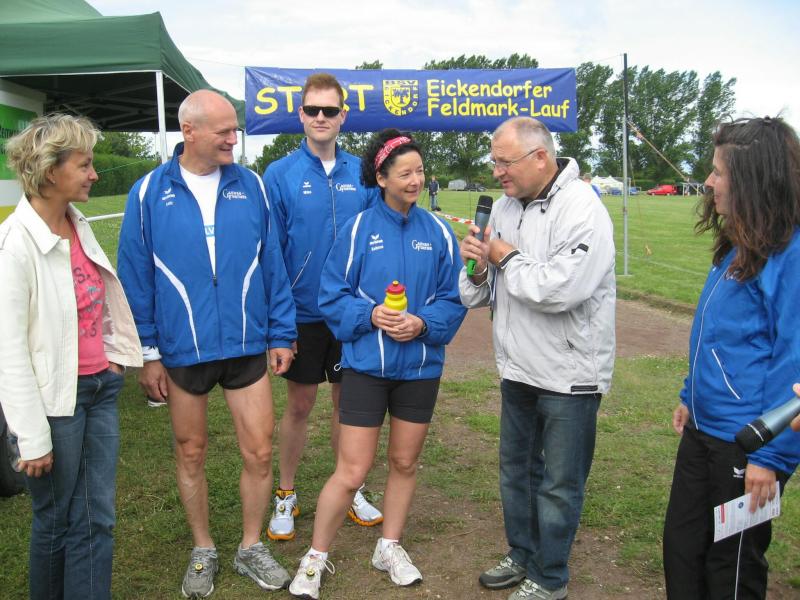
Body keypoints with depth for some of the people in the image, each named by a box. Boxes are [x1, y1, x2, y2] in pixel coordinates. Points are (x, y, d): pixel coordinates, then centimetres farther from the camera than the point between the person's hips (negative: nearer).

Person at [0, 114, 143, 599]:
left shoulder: (79, 226, 5)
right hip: (55, 400, -6)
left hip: (101, 387, 7)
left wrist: (113, 356, 14)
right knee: (58, 521, 12)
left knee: (98, 518, 13)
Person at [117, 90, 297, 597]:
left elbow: (272, 264, 3)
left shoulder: (250, 185, 0)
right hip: (182, 351, -1)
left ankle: (251, 547, 29)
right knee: (191, 454, 14)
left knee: (259, 452, 6)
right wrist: (148, 352, -2)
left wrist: (281, 334, 2)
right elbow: (136, 279, -1)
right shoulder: (149, 193, -4)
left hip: (247, 345, 1)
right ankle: (203, 552, 35)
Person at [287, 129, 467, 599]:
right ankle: (316, 558, 20)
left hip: (420, 366, 3)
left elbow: (452, 300, 3)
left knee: (405, 462, 16)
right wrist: (369, 315, -20)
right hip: (365, 365, -3)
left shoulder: (438, 232, 0)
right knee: (352, 472, -1)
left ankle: (390, 547, 37)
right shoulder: (359, 229, -6)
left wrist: (423, 323, -16)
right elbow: (333, 296, -3)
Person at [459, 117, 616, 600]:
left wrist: (508, 258, -17)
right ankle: (522, 556, 42)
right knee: (516, 470, 22)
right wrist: (478, 269, -12)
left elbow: (562, 288, -32)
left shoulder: (581, 208, -19)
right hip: (518, 369, 8)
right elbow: (482, 295, 11)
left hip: (570, 374, -8)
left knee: (559, 484, 8)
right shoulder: (504, 207, 5)